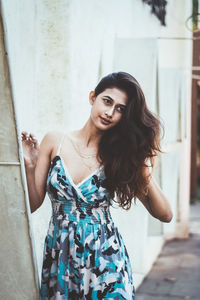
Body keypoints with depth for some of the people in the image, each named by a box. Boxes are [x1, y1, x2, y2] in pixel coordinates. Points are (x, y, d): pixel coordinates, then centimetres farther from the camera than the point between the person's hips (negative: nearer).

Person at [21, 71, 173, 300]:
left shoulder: (120, 155, -5)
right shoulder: (55, 141, -4)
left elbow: (165, 215, -5)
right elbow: (32, 204, -2)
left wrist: (146, 176, -19)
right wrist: (29, 166, -16)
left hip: (104, 258, -1)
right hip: (58, 257, 1)